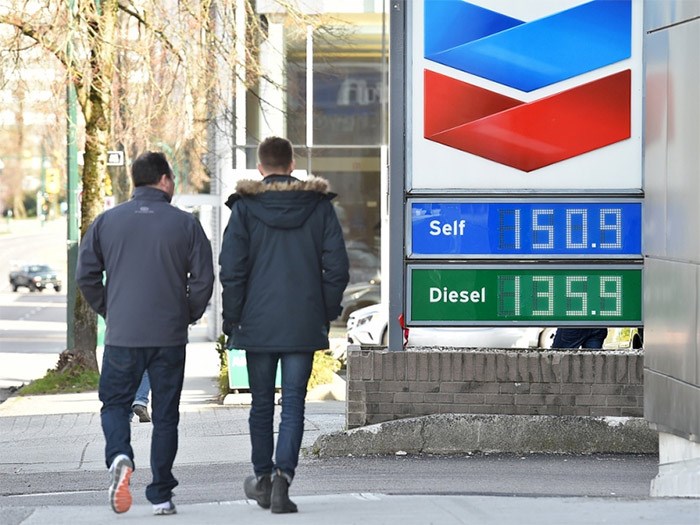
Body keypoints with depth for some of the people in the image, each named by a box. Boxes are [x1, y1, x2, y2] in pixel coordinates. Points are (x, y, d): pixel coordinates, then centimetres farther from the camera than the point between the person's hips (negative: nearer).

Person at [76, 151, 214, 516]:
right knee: (165, 415, 8)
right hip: (170, 336, 0)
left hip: (121, 335, 0)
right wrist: (189, 315, 11)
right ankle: (161, 495, 9)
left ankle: (120, 457, -18)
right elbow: (204, 278, -4)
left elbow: (85, 275, 2)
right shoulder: (185, 224, -1)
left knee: (115, 404, 12)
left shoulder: (106, 222, 3)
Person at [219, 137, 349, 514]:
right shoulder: (319, 206, 2)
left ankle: (263, 477, 24)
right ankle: (283, 478, -14)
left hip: (258, 323, 0)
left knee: (262, 402, 13)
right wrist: (327, 313, 10)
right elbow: (336, 267, 1)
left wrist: (232, 320, 1)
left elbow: (232, 270, -6)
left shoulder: (245, 207, -3)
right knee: (293, 403, 0)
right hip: (303, 324, 0)